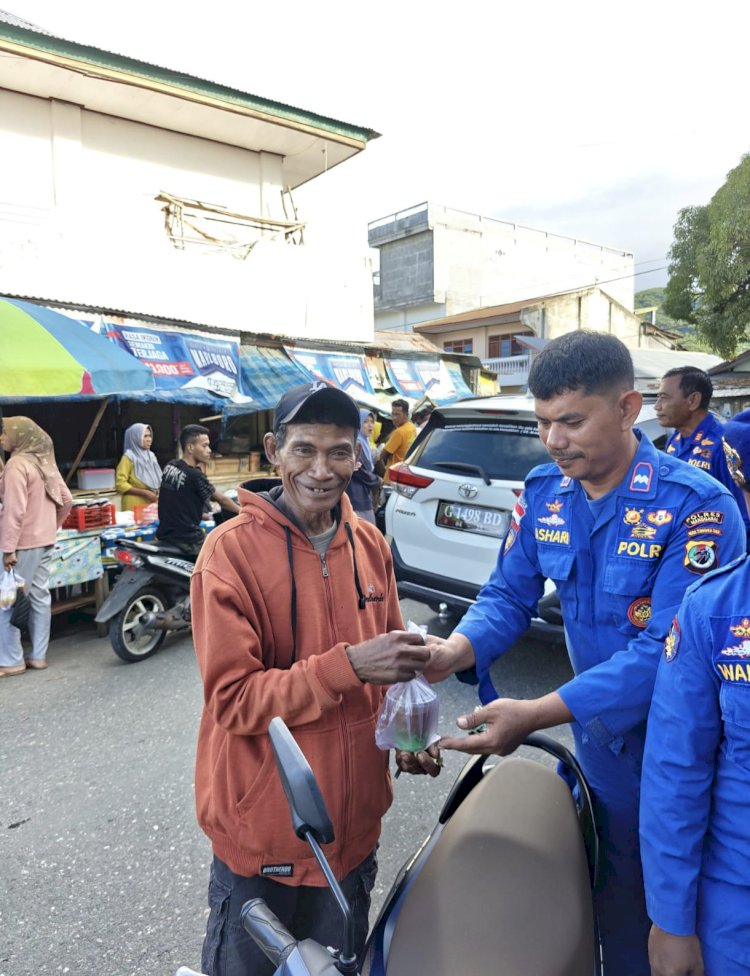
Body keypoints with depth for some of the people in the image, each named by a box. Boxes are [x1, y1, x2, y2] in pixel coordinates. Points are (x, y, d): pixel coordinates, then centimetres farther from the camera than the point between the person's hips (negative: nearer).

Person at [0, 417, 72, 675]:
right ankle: (38, 655, 18)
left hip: (24, 542, -9)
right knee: (40, 596, 11)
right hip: (45, 540, 9)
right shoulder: (45, 462, 11)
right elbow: (66, 500, 15)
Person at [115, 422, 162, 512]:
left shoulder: (151, 456, 14)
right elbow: (120, 484, -12)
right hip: (136, 507, -6)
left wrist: (159, 492, 5)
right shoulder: (129, 457, -6)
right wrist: (144, 493, -17)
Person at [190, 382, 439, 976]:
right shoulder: (232, 550, -18)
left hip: (355, 820, 5)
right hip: (262, 833, -4)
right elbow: (232, 698, -20)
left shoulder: (371, 545, -2)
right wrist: (348, 665, -30)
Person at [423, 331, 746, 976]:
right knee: (614, 899, 24)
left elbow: (662, 653, -30)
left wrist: (535, 716, -36)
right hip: (602, 740, 5)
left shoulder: (696, 506, -25)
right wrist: (452, 653, -22)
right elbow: (508, 595, -2)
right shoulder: (544, 493, -6)